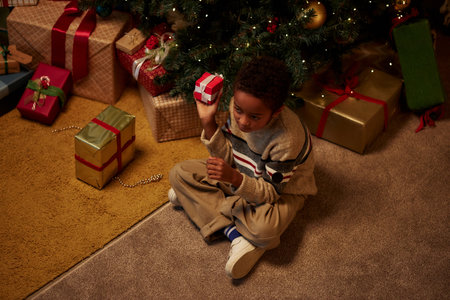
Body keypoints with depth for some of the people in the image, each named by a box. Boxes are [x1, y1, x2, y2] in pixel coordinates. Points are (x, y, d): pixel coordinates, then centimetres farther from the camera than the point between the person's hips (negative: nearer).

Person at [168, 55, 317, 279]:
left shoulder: (287, 140, -36)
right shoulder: (239, 105, -19)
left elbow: (271, 191, -27)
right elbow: (227, 157, -9)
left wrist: (235, 179, -44)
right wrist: (208, 122, -23)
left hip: (282, 188, -6)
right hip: (240, 174, 7)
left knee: (265, 229, -39)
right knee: (179, 173, -9)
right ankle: (233, 232, -20)